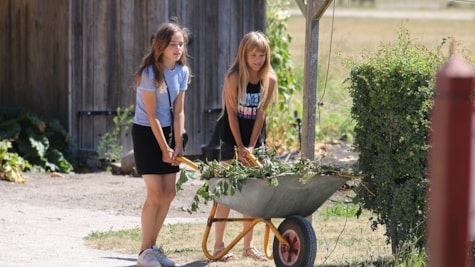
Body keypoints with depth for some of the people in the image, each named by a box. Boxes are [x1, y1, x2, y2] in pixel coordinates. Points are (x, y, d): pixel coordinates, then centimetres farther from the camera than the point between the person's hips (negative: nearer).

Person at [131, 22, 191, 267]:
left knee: (169, 193, 4)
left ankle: (153, 246, 16)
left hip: (167, 131, 7)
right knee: (156, 193, -11)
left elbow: (178, 112, 1)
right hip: (146, 133, -7)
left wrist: (178, 146, -5)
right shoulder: (150, 73, -20)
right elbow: (152, 116, -17)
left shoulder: (182, 72, -1)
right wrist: (164, 149, -14)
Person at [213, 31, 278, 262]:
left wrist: (251, 146, -10)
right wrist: (240, 147, -13)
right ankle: (219, 245, 1)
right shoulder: (233, 78, -16)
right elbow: (232, 113, -13)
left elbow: (261, 113, -5)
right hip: (231, 138, -4)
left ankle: (248, 245, 12)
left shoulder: (269, 80, -5)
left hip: (255, 138, 4)